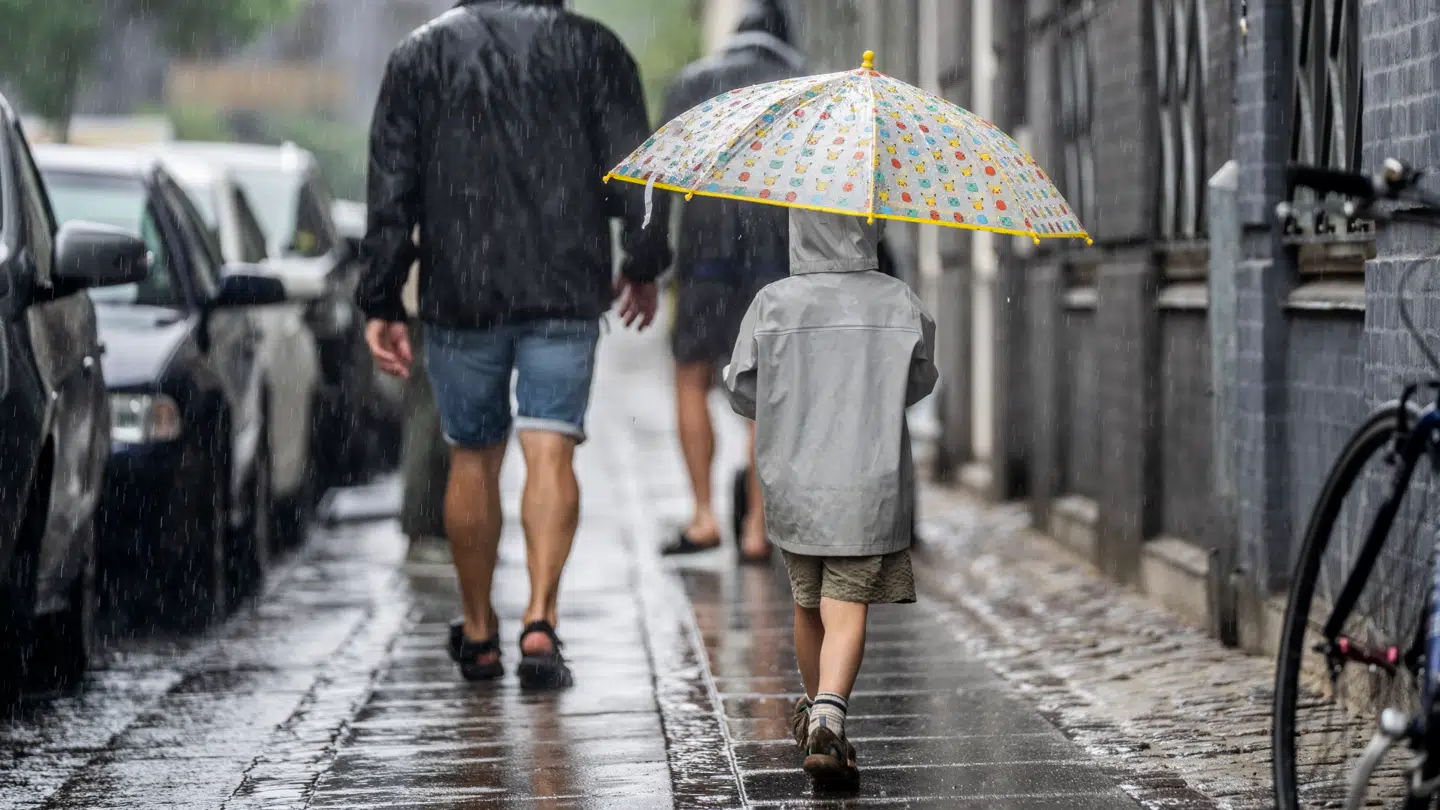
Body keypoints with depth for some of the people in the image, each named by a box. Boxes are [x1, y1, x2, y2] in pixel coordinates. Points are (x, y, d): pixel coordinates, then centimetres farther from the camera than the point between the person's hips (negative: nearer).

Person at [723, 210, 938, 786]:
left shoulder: (773, 305, -7)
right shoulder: (900, 304, -4)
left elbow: (740, 388, -1)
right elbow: (921, 381, 10)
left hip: (792, 481, 1)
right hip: (870, 484, -1)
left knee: (808, 602, 18)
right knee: (847, 606, -3)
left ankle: (814, 710, 36)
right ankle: (829, 718, -21)